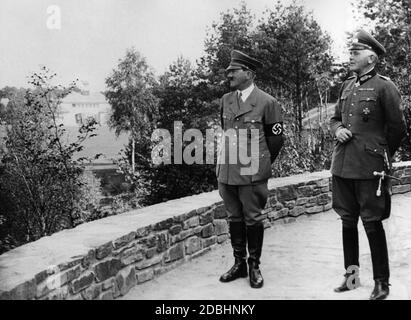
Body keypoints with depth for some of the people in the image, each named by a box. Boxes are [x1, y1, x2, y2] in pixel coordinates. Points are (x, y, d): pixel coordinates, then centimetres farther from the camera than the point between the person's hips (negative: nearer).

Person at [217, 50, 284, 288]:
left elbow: (276, 138, 2)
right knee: (234, 219, 11)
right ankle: (239, 264, 23)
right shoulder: (225, 100, 10)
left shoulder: (267, 102, -5)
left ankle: (254, 266, 16)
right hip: (227, 171, 5)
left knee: (253, 220, 3)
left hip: (253, 173, -5)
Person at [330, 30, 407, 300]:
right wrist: (337, 130, 1)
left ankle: (382, 283, 14)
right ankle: (352, 275, 28)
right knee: (347, 221, 14)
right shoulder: (347, 86, 12)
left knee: (372, 224, 0)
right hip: (342, 166, 6)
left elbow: (397, 128, -3)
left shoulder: (384, 87, -7)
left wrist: (382, 156, 6)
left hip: (370, 169, -6)